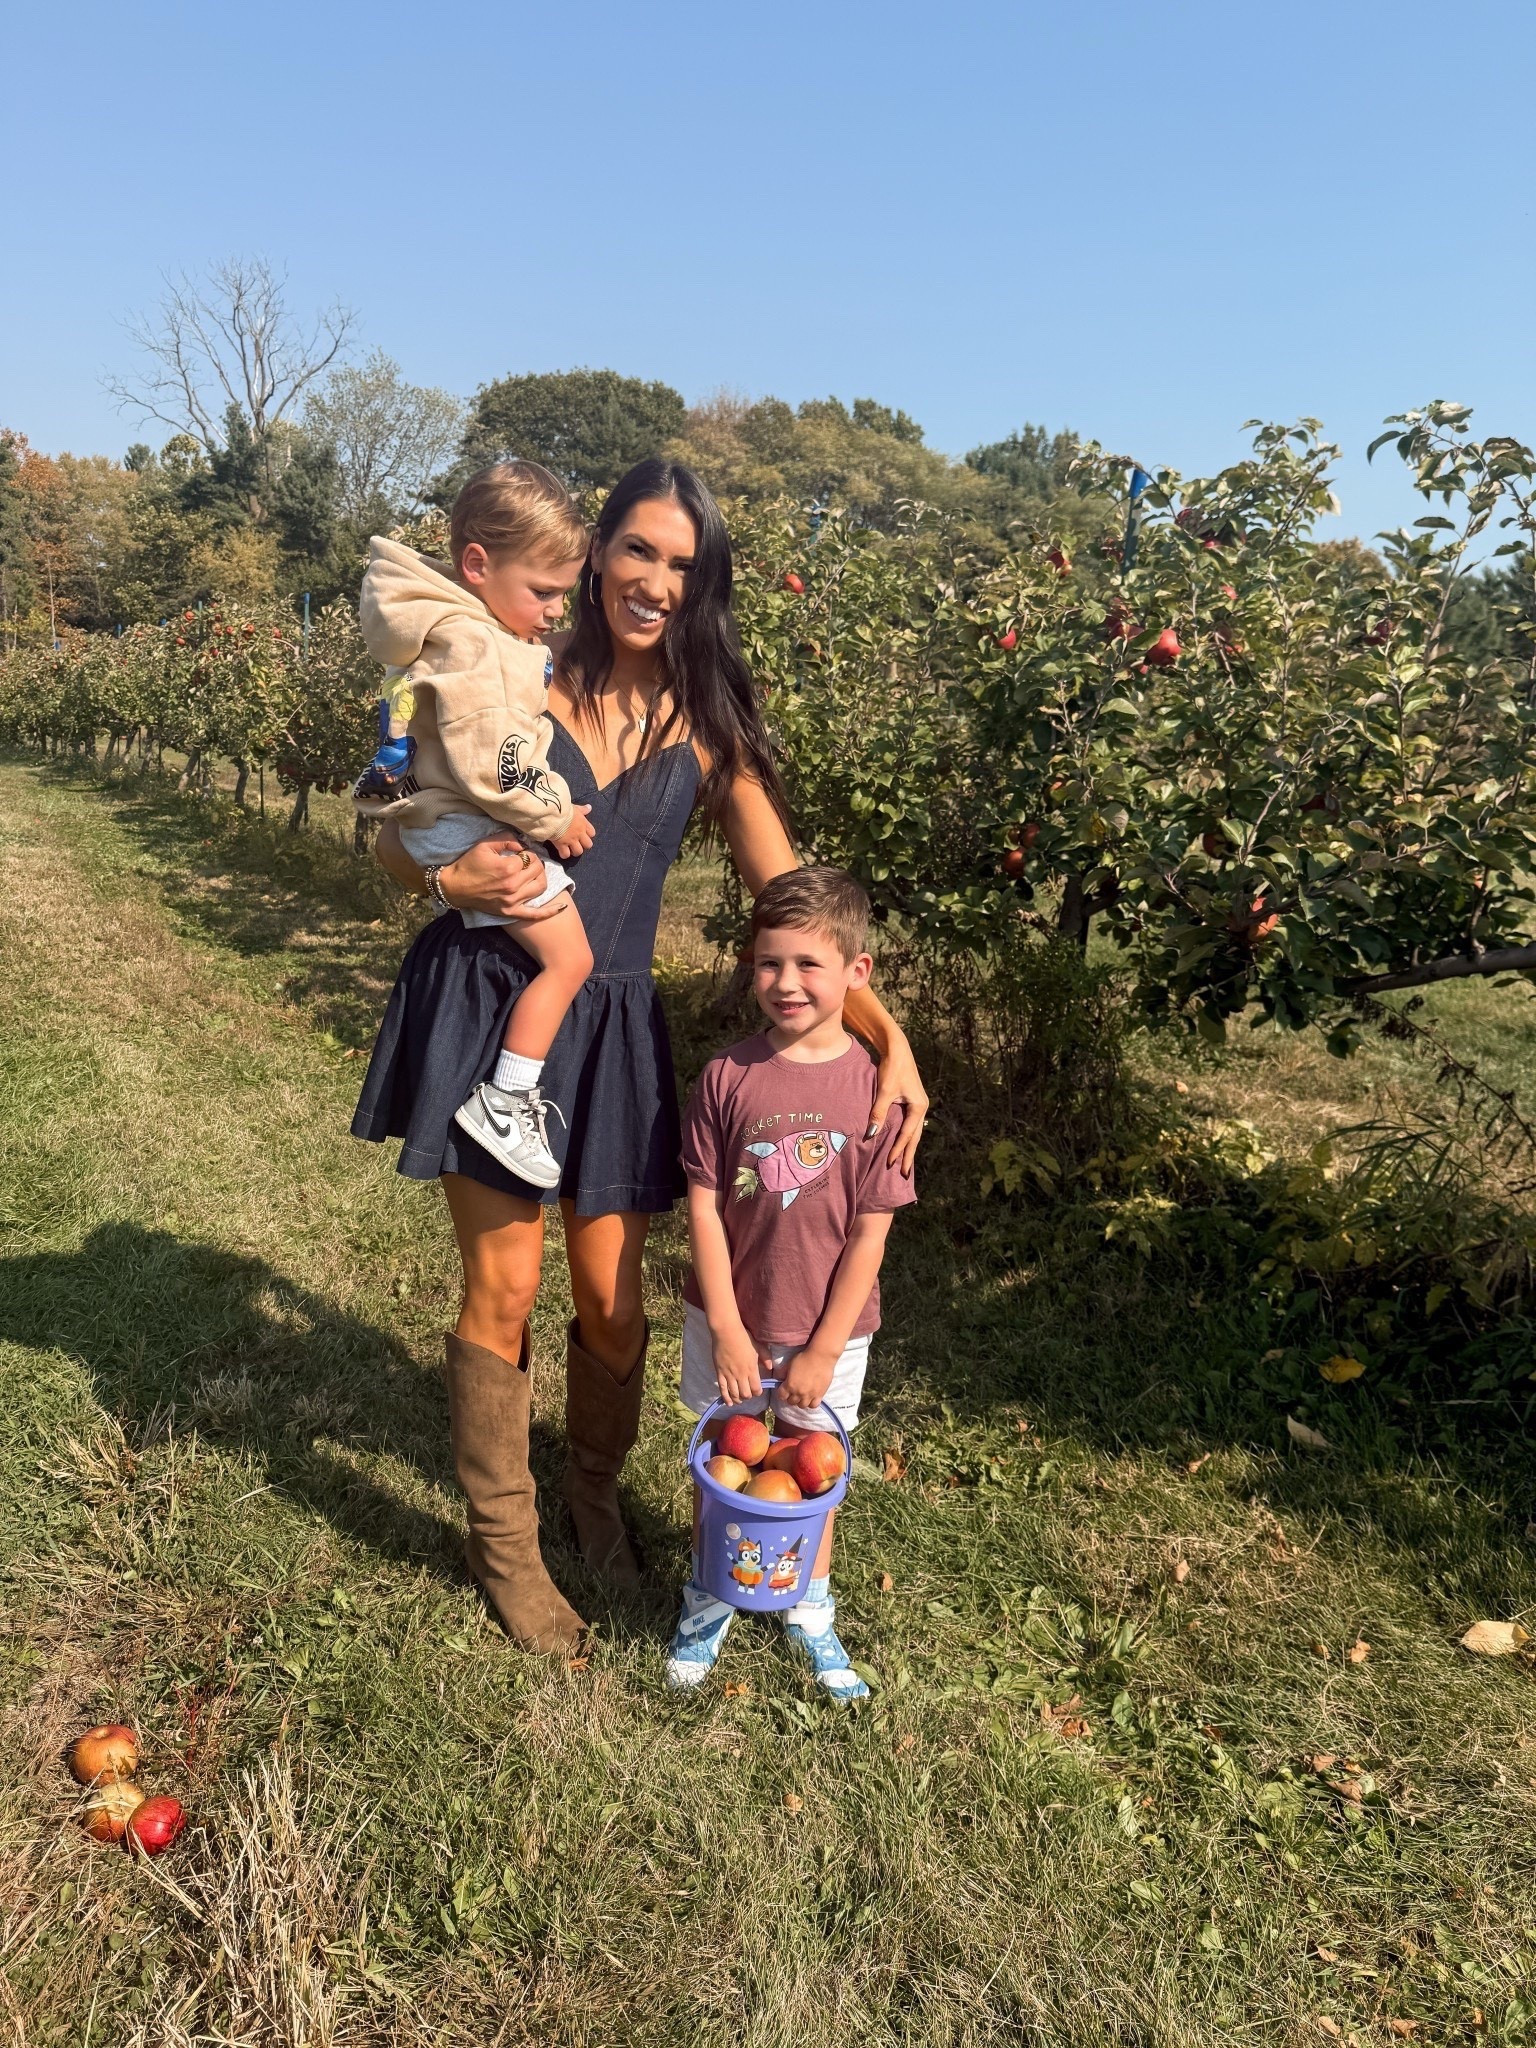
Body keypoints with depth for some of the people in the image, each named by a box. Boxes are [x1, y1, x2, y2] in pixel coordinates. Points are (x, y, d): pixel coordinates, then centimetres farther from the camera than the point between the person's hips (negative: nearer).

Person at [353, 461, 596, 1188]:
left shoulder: (485, 630, 13)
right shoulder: (467, 641, -20)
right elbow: (487, 764, -25)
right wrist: (554, 817, -13)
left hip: (485, 826, 11)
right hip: (471, 829, -11)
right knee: (568, 957, -12)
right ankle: (503, 1101, -7)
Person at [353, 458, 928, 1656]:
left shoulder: (709, 728, 4)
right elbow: (394, 835, 5)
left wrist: (887, 1034, -12)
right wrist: (449, 878, -18)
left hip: (611, 1027, 2)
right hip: (485, 1003, -1)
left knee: (611, 1295, 6)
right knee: (505, 1286, 3)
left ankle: (596, 1494, 36)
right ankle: (503, 1542, 27)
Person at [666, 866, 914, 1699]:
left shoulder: (875, 1087, -15)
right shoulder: (727, 1075, -13)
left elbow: (869, 1233, -11)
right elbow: (703, 1206, -9)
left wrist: (823, 1350, -9)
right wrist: (727, 1331, -11)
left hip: (826, 1330, 0)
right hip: (727, 1320, 1)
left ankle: (810, 1612, 43)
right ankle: (707, 1599, 44)